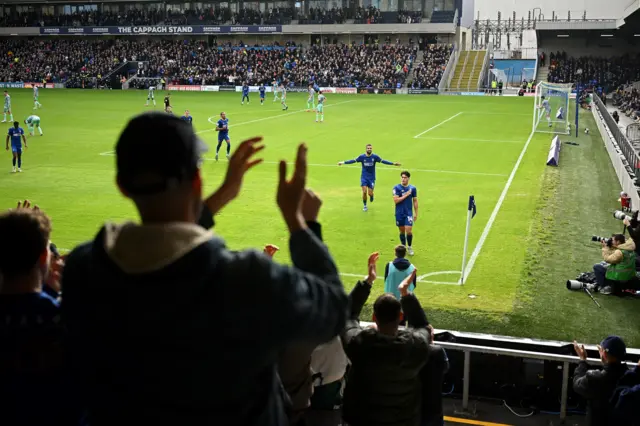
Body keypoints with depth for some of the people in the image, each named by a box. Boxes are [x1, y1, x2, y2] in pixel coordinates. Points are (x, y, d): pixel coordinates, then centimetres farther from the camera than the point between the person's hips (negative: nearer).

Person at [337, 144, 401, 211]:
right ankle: (365, 206, 11)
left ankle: (371, 195, 37)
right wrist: (343, 162, -11)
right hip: (364, 177, 0)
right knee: (364, 192, -10)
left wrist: (393, 163, -13)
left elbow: (383, 161, -7)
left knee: (370, 193, -2)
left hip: (372, 177, 0)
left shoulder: (375, 156, -7)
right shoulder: (362, 156, -7)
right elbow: (353, 161, -5)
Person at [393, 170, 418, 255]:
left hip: (409, 213, 0)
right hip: (399, 213, 0)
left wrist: (416, 213, 6)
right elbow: (396, 200, -14)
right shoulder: (396, 188, -6)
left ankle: (410, 247, 11)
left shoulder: (412, 188, 1)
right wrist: (405, 195, -17)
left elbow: (415, 201, 7)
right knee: (402, 231, 10)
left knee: (409, 230, -10)